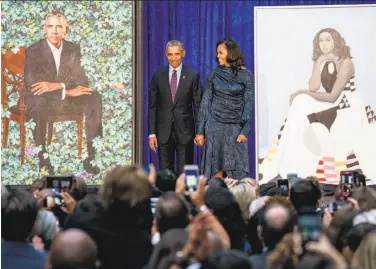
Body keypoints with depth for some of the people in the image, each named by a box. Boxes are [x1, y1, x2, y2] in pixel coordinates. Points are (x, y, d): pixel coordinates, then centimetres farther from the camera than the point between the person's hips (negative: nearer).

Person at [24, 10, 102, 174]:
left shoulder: (73, 49, 3)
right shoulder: (33, 51, -10)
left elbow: (82, 81, -3)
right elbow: (31, 86, -20)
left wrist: (58, 85, -25)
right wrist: (67, 91, -27)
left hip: (67, 98, 4)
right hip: (43, 99, -4)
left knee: (94, 99, -23)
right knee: (37, 103, -39)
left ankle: (91, 156, -22)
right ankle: (43, 159, -32)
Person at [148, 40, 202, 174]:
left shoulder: (193, 76, 1)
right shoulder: (158, 76, 5)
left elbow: (198, 105, 2)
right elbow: (152, 106, 6)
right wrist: (152, 133, 0)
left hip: (185, 132, -2)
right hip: (164, 132, 2)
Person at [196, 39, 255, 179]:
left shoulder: (245, 76, 1)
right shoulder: (214, 74, 5)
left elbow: (249, 104, -1)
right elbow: (205, 103, 6)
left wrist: (245, 131, -10)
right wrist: (200, 131, 1)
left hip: (235, 127, -1)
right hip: (215, 125, 1)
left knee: (237, 171, -2)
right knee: (215, 169, -1)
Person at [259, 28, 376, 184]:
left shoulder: (345, 63, -14)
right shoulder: (320, 62, 7)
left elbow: (332, 96, -19)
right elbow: (313, 88, -10)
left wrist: (303, 93, -12)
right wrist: (319, 63, -14)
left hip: (349, 109, -7)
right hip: (331, 107, 7)